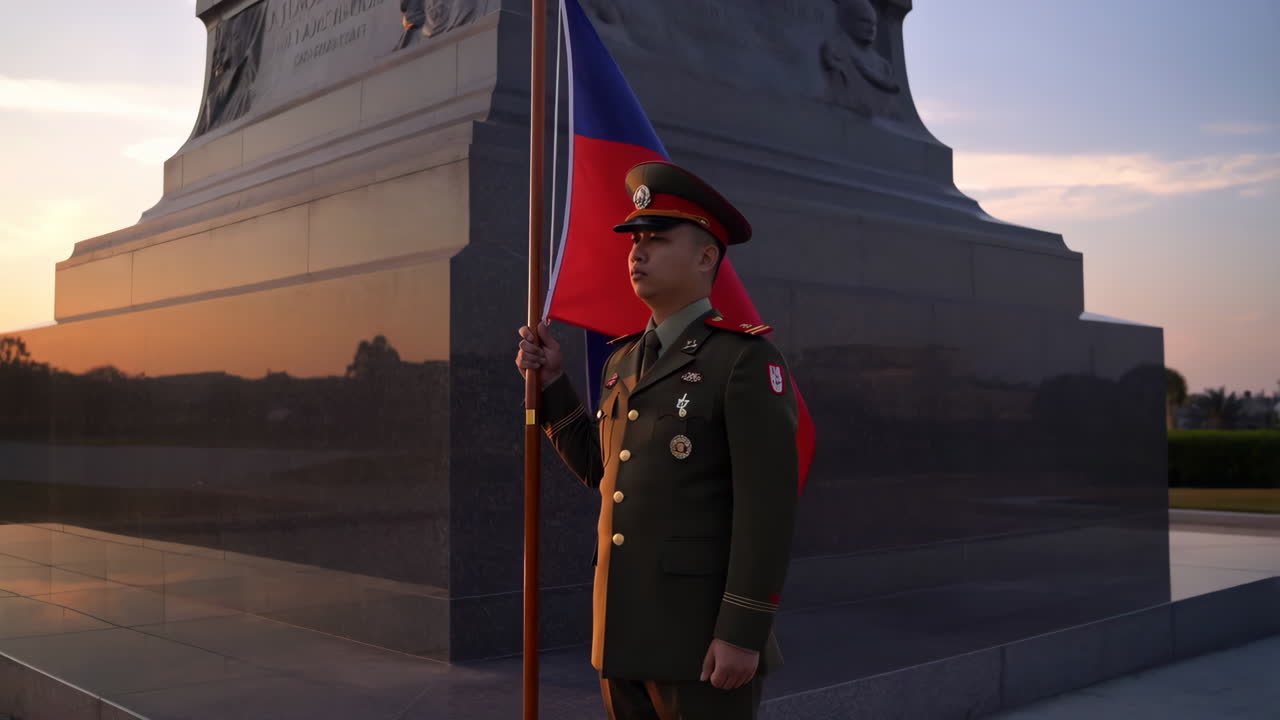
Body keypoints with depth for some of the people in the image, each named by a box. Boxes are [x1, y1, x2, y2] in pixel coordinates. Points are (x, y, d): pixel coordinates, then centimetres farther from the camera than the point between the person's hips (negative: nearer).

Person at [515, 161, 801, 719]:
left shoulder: (746, 358, -10)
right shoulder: (625, 360, 13)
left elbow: (768, 506, -15)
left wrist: (744, 633, -19)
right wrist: (551, 381, 13)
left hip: (703, 634, -7)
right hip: (626, 632, 7)